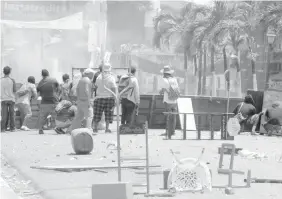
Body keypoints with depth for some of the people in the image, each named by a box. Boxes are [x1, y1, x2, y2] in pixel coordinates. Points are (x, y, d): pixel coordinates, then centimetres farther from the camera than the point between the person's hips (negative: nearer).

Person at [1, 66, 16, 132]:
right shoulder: (12, 80, -7)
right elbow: (15, 90, -3)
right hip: (11, 99, -1)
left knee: (4, 114, 2)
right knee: (12, 114, 8)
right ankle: (12, 128, 10)